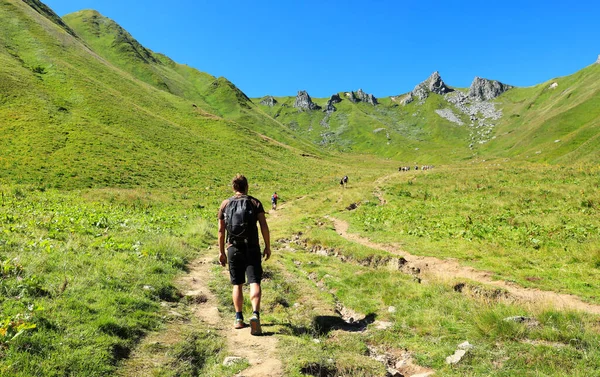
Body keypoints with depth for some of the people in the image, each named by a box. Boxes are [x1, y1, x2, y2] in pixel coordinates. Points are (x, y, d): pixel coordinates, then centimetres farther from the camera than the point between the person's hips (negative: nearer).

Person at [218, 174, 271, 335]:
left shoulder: (225, 204, 5)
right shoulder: (255, 203, 1)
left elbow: (221, 230, 4)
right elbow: (264, 226, -6)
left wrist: (221, 251, 10)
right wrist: (268, 247, 2)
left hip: (233, 249, 2)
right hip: (252, 248, -2)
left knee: (237, 284, 12)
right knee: (254, 282, -4)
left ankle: (239, 319, 14)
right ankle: (255, 314, -23)